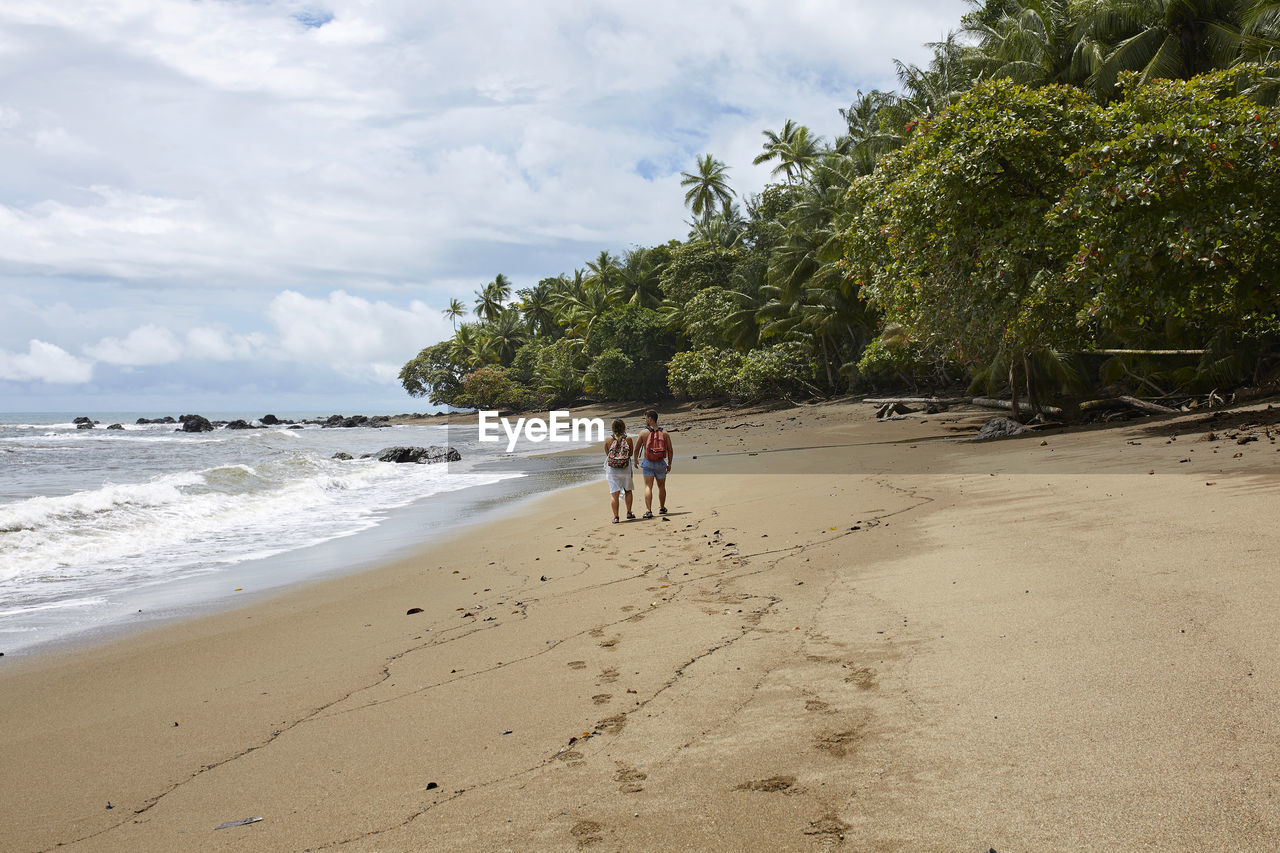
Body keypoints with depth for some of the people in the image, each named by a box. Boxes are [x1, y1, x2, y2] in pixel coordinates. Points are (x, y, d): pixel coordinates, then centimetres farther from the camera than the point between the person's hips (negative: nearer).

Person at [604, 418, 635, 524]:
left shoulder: (608, 440, -4)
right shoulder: (628, 439, -5)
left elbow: (607, 454, 7)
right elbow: (630, 454, 5)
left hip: (612, 470, -1)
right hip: (625, 469, 1)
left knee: (614, 493, 2)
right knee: (628, 491, 21)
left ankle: (615, 516, 1)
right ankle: (629, 512, 28)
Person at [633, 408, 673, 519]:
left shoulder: (644, 433, -6)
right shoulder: (665, 433, -1)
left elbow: (636, 449, 1)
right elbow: (670, 450, 0)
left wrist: (636, 460, 20)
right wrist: (669, 464, 12)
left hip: (648, 463, -2)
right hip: (661, 464, 2)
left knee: (648, 487, -2)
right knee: (662, 487, 18)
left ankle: (648, 510, -14)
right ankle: (662, 508, 33)